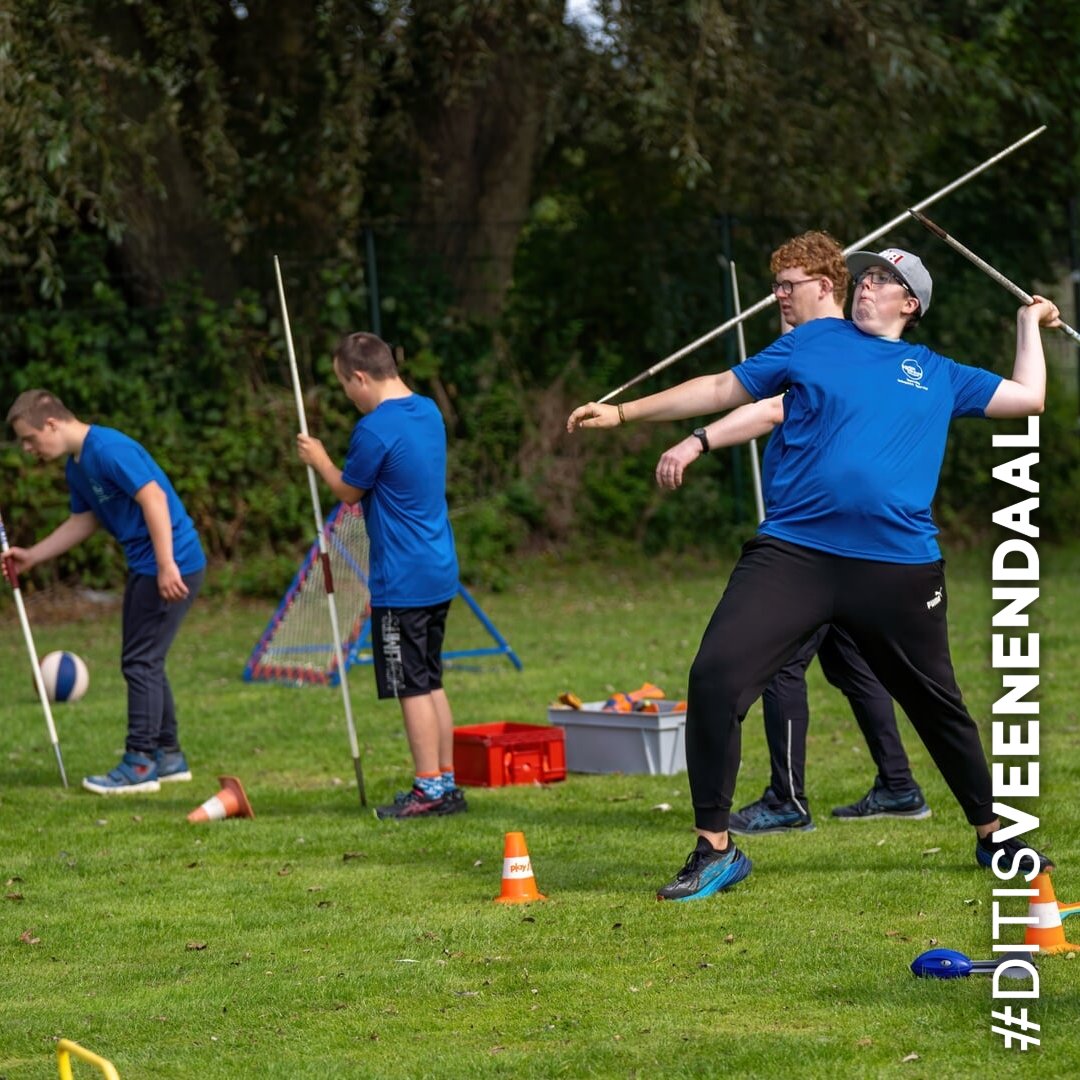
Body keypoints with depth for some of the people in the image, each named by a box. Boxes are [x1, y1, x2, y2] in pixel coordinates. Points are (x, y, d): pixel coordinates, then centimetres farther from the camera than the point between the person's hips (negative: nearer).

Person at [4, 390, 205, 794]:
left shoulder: (108, 450, -19)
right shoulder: (76, 466, 11)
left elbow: (153, 498, -24)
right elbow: (83, 521, 22)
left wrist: (166, 566, -26)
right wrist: (31, 556, 18)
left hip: (173, 566, -10)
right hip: (144, 567, 10)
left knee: (140, 661, -8)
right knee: (144, 662, 15)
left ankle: (140, 763, -4)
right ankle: (168, 755, 23)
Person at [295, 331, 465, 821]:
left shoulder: (375, 429, -18)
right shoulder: (429, 412, 9)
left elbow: (349, 491, -4)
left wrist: (319, 459, 12)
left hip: (401, 581, -9)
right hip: (440, 574, 9)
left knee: (412, 687, -3)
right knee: (430, 683, 14)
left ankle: (429, 789, 0)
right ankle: (447, 783, 17)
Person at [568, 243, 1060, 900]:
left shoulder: (939, 376, 16)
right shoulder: (813, 343, 14)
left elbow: (1028, 397, 22)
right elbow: (723, 390, 17)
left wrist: (1031, 322, 26)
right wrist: (623, 413, 17)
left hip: (899, 567, 1)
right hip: (793, 554, -1)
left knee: (938, 706, 11)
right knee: (714, 677, -17)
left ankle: (994, 837, 33)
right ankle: (715, 852, -6)